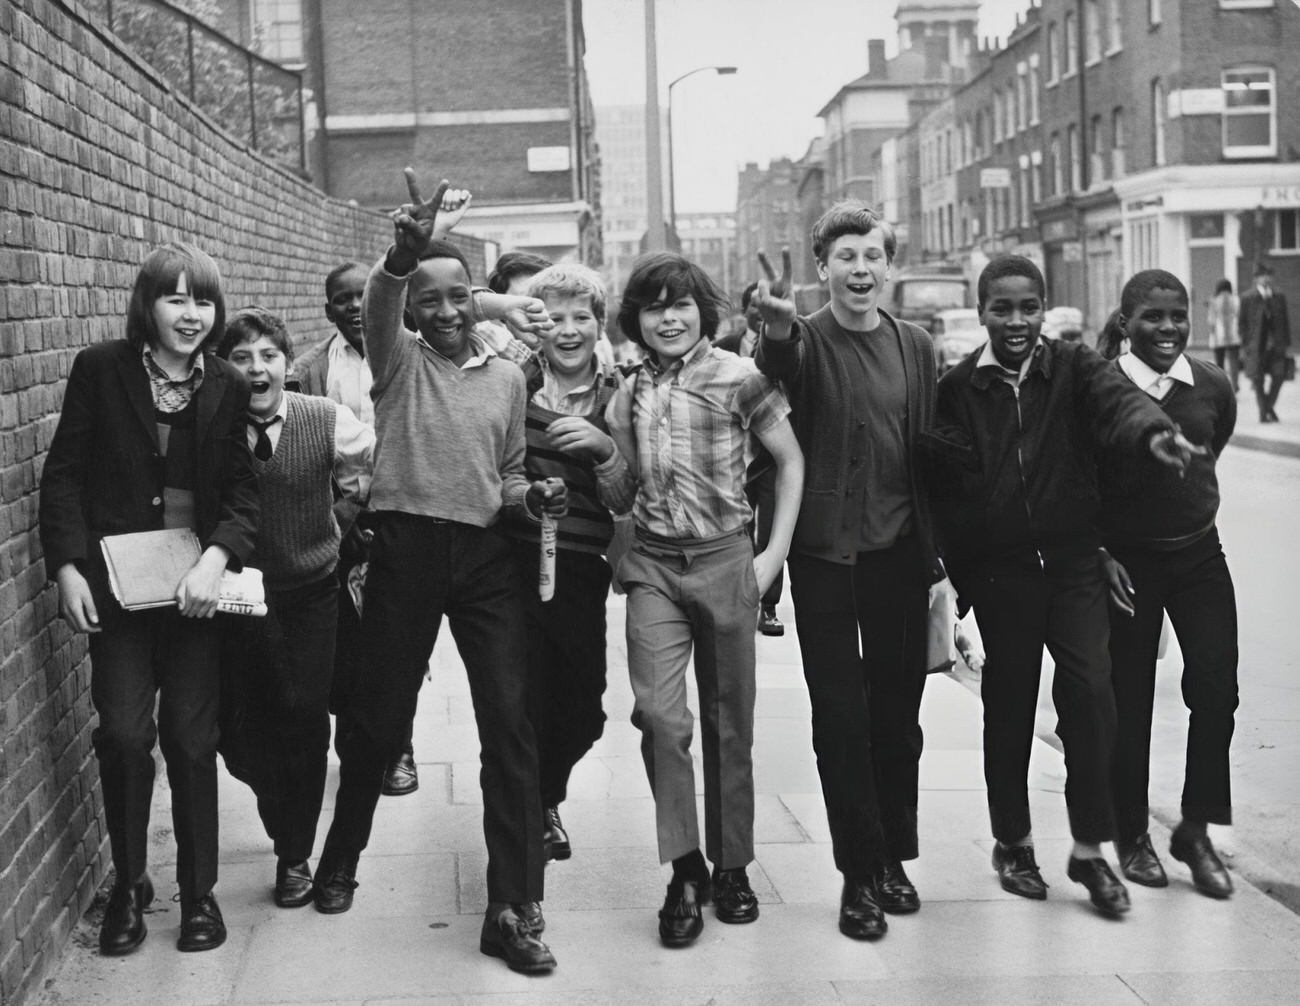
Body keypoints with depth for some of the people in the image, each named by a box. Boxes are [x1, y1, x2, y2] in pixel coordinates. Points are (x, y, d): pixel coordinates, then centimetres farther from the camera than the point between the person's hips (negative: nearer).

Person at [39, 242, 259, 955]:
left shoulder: (227, 388, 2)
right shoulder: (100, 370, -2)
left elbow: (241, 491, 1)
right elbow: (64, 473, 0)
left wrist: (214, 560, -15)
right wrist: (67, 567, -9)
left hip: (197, 586, 1)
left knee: (191, 738, 4)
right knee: (124, 733, -6)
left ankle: (198, 890, 19)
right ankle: (128, 884, 16)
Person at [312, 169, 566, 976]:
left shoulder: (508, 377, 12)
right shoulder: (399, 359, 2)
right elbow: (380, 302, -22)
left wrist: (529, 497, -2)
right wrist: (404, 251, -43)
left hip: (486, 554, 2)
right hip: (407, 547, -2)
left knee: (510, 721, -4)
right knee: (379, 714, 8)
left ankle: (515, 909, 1)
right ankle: (341, 859, 33)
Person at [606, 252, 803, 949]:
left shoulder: (739, 378, -4)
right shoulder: (630, 395, 8)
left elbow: (791, 462, 1)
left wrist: (774, 554, -4)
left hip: (724, 560, -2)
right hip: (653, 565, 2)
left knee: (729, 721, 6)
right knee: (658, 711, -13)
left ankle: (731, 866, 20)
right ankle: (685, 870, -2)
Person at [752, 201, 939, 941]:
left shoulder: (915, 346, 6)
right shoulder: (808, 342, -5)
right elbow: (781, 367, -30)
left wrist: (936, 561, 7)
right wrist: (778, 324, -53)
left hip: (899, 550, 3)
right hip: (826, 553, -3)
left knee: (897, 712, 11)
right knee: (841, 714, 2)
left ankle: (894, 858, 25)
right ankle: (861, 873, 11)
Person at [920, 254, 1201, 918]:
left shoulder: (1073, 368, 0)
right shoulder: (959, 388, 1)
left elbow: (1115, 397, -21)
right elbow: (945, 488, 3)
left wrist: (1153, 431, -43)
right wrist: (957, 576, -1)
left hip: (1073, 561, 0)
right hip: (1000, 569, 0)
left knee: (1090, 690, -9)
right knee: (1008, 706, 8)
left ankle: (1089, 850, 5)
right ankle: (1013, 843, 26)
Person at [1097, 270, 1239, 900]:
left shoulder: (1213, 388, -2)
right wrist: (1101, 554, -8)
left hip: (1198, 554, 3)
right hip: (1125, 561, -3)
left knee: (1215, 687, -6)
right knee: (1129, 700, 5)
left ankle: (1196, 830, 11)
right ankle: (1131, 835, 21)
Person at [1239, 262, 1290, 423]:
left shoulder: (1279, 298, 10)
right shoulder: (1247, 298, 0)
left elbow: (1285, 321, 14)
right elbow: (1241, 322, 2)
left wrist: (1286, 342, 7)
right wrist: (1245, 343, -4)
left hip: (1276, 345, 3)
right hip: (1256, 346, -2)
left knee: (1279, 375, -5)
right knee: (1258, 379, -1)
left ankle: (1269, 405, 16)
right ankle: (1263, 411, 9)